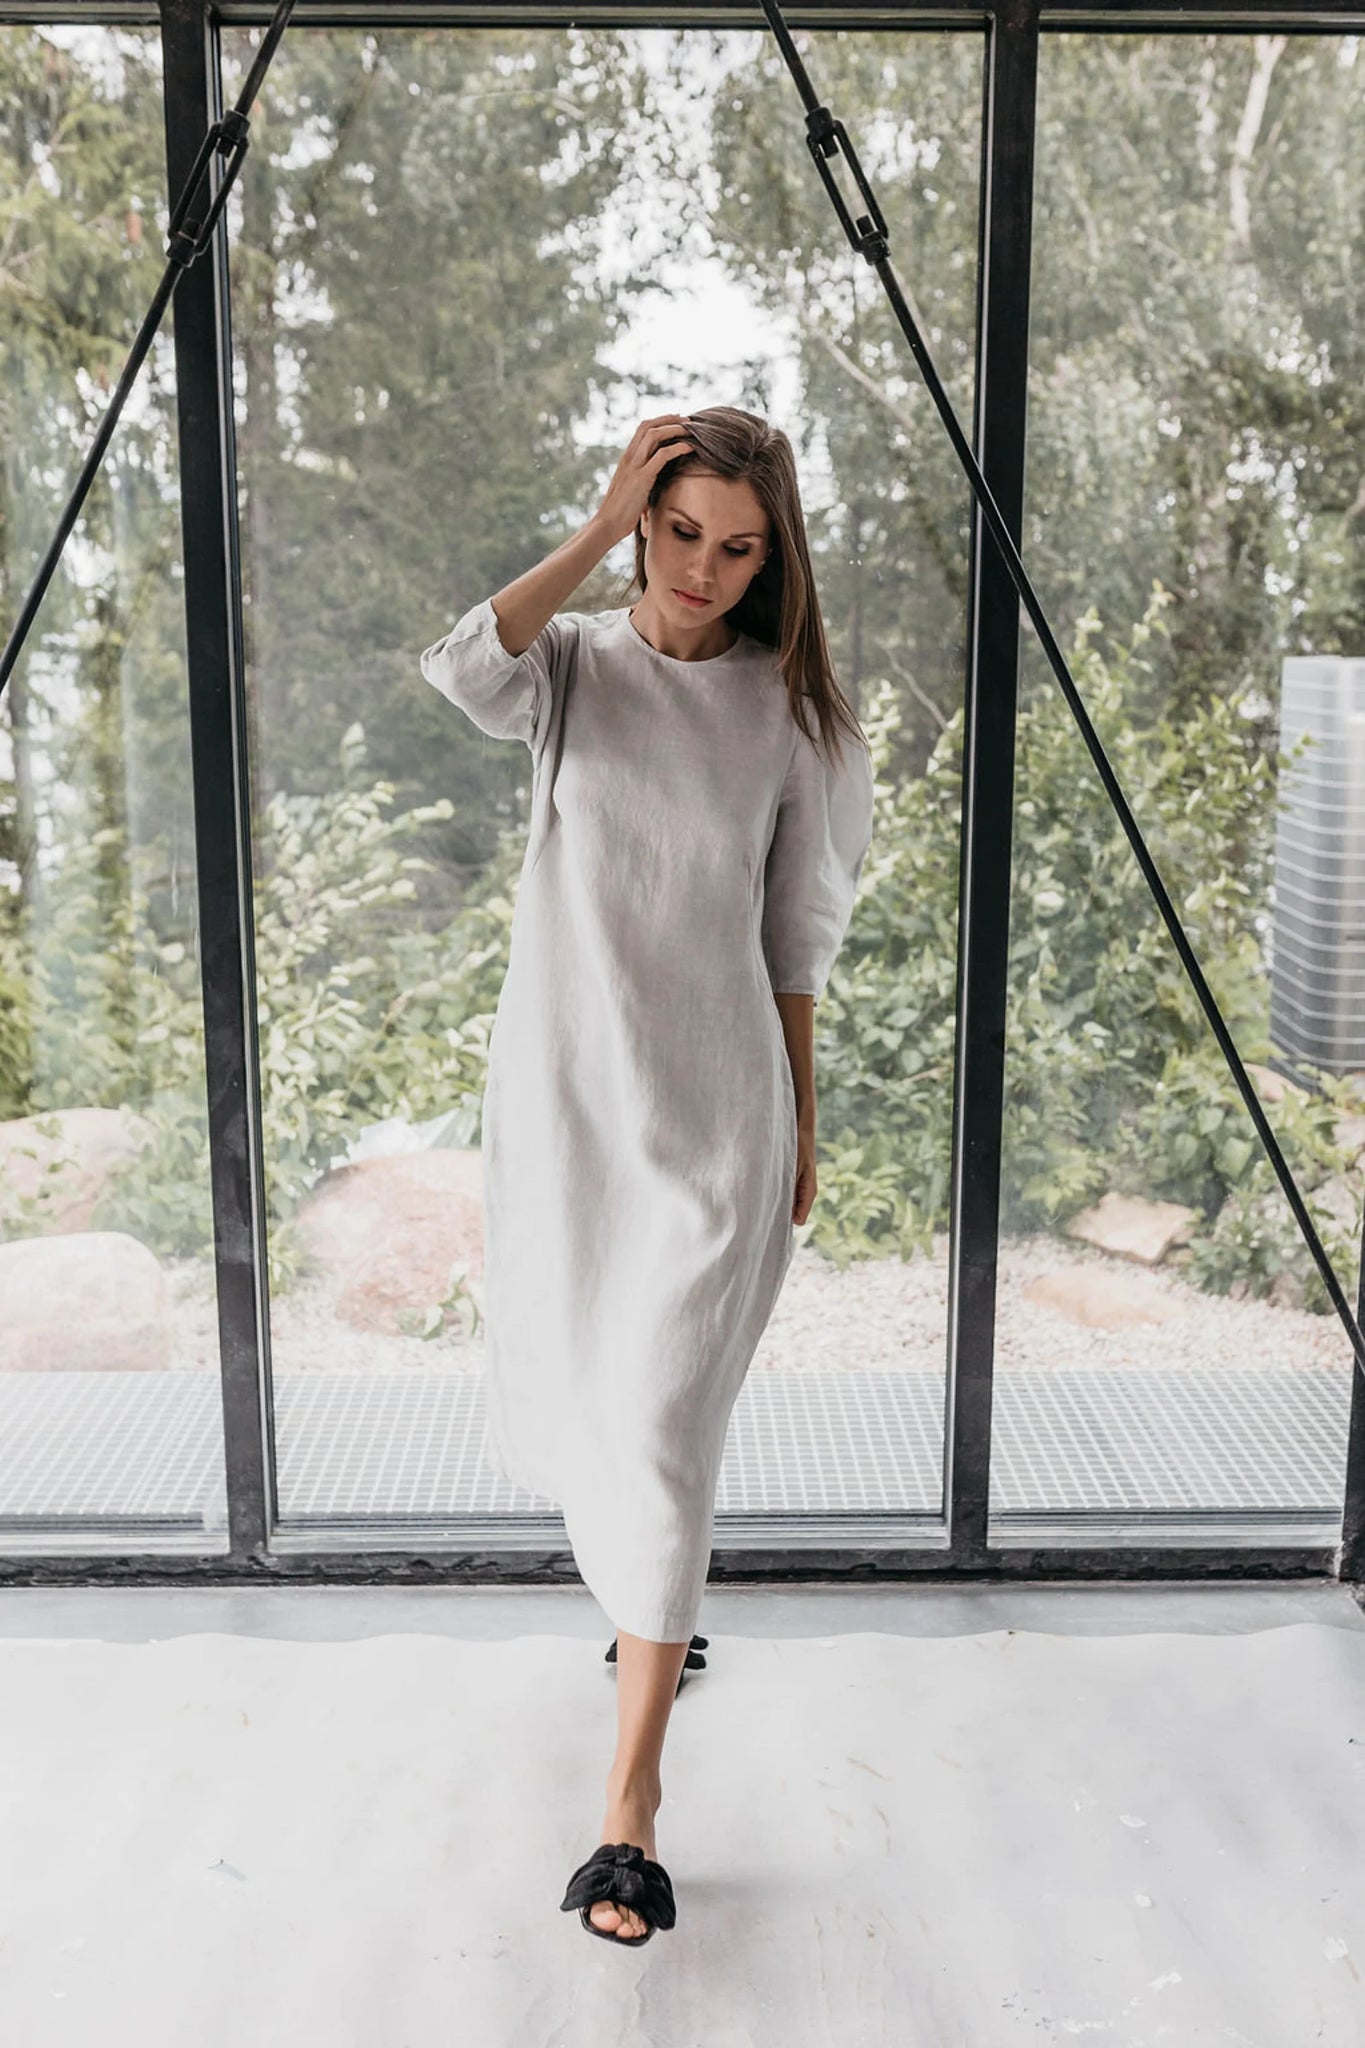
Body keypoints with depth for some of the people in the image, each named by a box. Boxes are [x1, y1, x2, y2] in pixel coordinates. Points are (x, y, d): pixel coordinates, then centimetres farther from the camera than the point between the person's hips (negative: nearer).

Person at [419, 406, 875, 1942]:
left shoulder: (784, 706, 1)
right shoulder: (576, 664, 1)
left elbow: (794, 936, 5)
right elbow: (465, 673, -24)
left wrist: (801, 1125, 7)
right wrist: (598, 527, -19)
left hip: (712, 1106, -2)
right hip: (558, 1083, 2)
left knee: (663, 1434, -4)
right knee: (568, 1392, 17)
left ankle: (632, 1793, 7)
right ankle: (646, 1601, 49)